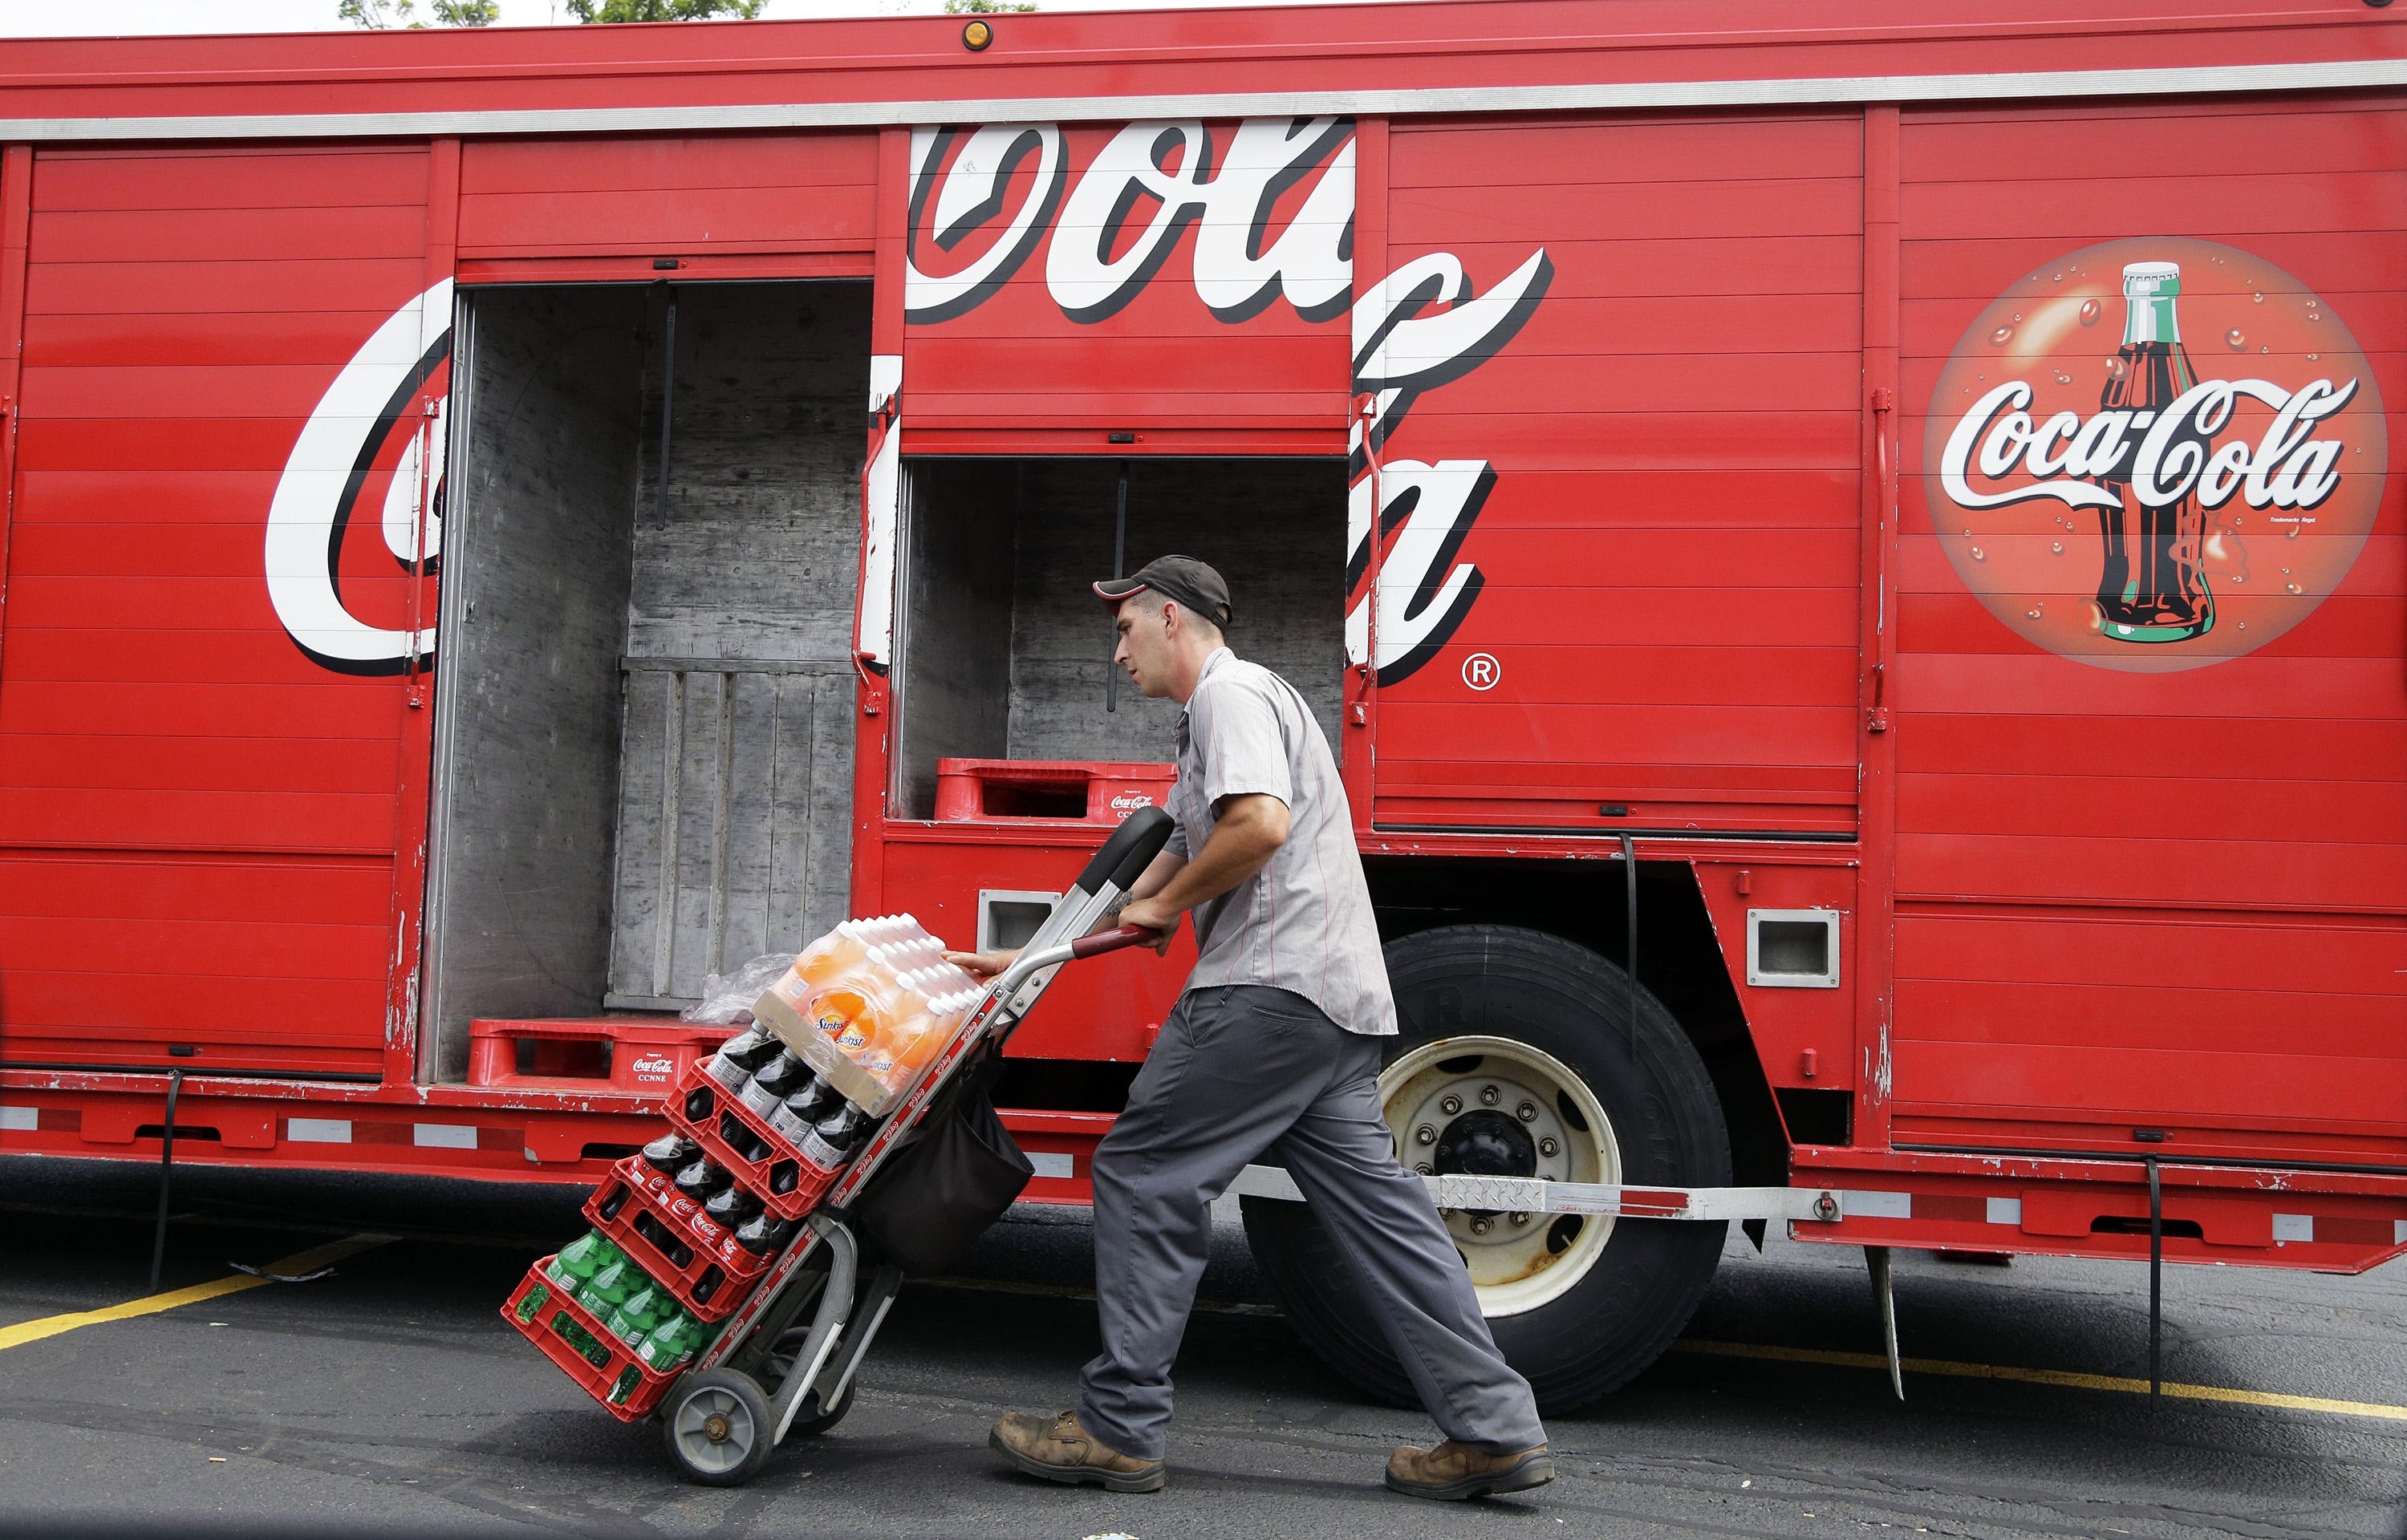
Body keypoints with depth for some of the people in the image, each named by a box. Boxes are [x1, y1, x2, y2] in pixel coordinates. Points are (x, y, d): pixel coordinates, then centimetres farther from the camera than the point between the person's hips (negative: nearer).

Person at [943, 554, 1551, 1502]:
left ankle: (1117, 1431, 2)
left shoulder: (1231, 693, -4)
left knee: (1143, 1173, -4)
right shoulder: (1210, 722, 29)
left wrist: (1166, 905, -7)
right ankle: (1493, 1428, 6)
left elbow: (1262, 825, -22)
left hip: (1273, 985, -10)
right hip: (1331, 998, 10)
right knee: (1370, 1198, 7)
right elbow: (1161, 875, 32)